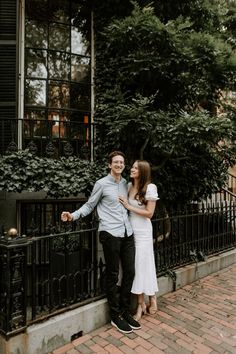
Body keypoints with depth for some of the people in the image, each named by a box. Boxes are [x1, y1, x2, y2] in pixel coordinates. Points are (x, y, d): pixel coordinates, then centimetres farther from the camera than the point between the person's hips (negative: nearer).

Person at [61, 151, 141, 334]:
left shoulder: (126, 183, 13)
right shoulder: (102, 184, -3)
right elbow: (89, 205, -1)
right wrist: (73, 216, -13)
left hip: (127, 233, 6)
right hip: (110, 234, -6)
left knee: (130, 272, 10)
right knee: (113, 275, 5)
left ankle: (125, 311, 28)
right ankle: (115, 316, 21)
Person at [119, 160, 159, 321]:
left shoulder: (150, 188, -11)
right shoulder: (129, 186, 4)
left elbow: (149, 213, -12)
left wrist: (129, 206, -14)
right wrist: (123, 204, -2)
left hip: (143, 232, -5)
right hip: (129, 230, 5)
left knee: (143, 264, 4)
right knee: (135, 265, 8)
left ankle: (152, 299, 27)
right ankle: (141, 304, 22)